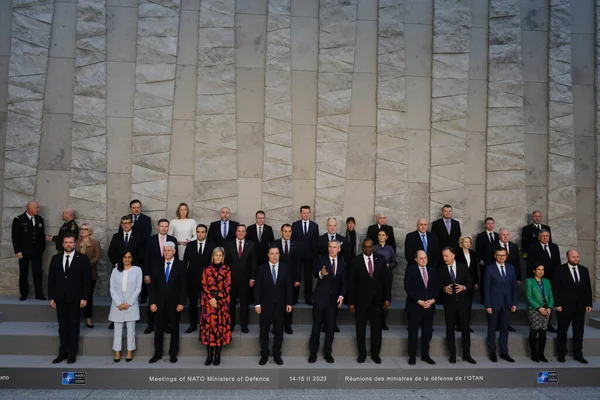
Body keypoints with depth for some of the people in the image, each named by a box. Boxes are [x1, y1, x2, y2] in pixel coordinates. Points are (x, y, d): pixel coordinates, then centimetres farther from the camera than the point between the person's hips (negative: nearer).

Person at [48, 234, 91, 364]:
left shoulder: (82, 258, -4)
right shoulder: (55, 258, 6)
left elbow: (87, 279, -6)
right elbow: (51, 279, 7)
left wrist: (85, 298, -10)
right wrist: (51, 297, 2)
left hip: (75, 298, -3)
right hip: (60, 298, 3)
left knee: (74, 326, 6)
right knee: (62, 326, 9)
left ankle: (72, 354, 15)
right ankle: (63, 353, 18)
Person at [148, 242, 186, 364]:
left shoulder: (180, 265, -5)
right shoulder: (157, 265, 2)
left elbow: (183, 285, -6)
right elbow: (152, 285, 2)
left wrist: (181, 302, -10)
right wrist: (152, 302, -4)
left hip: (174, 302, -2)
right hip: (160, 302, 2)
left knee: (174, 328, 10)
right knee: (159, 328, 8)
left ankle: (173, 353, 21)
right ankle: (157, 353, 21)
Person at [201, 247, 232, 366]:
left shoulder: (226, 270, 3)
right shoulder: (207, 269, 7)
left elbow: (227, 287, -2)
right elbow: (204, 286, 2)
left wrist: (217, 299, -10)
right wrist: (211, 299, -11)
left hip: (222, 302, -1)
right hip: (208, 301, 1)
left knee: (220, 326, 1)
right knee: (208, 326, 0)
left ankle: (217, 355, 10)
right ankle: (209, 355, 9)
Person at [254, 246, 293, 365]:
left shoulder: (285, 268, 1)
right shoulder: (262, 268, -3)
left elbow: (288, 287, 3)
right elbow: (257, 287, -3)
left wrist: (289, 303, -2)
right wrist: (257, 304, -8)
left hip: (280, 304, 1)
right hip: (265, 304, -1)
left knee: (279, 331, 8)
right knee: (264, 331, 7)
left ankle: (277, 355, 21)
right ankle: (264, 355, 20)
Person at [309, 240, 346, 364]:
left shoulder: (342, 263, 6)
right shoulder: (322, 259, -3)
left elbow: (344, 281, 4)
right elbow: (315, 274, -20)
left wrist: (341, 295, -10)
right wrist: (321, 273, -43)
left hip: (334, 299, 3)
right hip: (320, 297, -2)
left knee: (330, 327, 7)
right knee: (317, 325, 3)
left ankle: (327, 352, 19)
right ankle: (313, 352, 13)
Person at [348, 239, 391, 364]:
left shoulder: (380, 259, 1)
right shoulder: (356, 261, -6)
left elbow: (385, 280, 5)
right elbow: (351, 283, -5)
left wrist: (387, 298, 1)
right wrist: (351, 302, -6)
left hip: (377, 300, 2)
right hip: (361, 300, -1)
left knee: (376, 329, 8)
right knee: (360, 329, 8)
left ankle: (375, 354, 24)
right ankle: (362, 354, 23)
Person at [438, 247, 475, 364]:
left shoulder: (463, 267, 1)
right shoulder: (441, 269, -1)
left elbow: (470, 284, 1)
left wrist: (463, 287, -18)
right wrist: (444, 289, -23)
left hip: (462, 302, 1)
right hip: (449, 303, 0)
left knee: (465, 328, 5)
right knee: (450, 329, 5)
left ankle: (466, 354, 17)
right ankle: (452, 355, 16)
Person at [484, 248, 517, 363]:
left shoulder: (511, 268, 7)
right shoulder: (489, 269, -5)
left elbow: (514, 287, 8)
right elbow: (486, 288, -7)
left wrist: (514, 303, 3)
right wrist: (488, 305, -11)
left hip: (507, 304, 3)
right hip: (494, 303, -3)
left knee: (504, 328, 9)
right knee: (492, 329, 7)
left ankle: (504, 352, 20)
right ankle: (492, 353, 18)